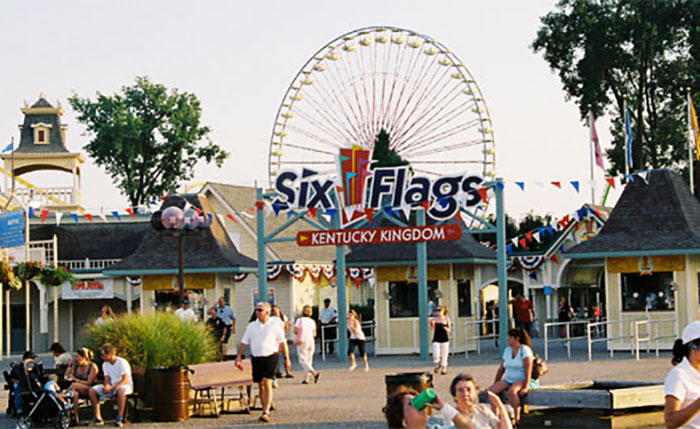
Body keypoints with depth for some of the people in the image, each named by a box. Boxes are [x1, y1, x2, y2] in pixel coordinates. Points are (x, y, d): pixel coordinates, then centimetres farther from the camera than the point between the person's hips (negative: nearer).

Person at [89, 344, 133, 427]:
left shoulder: (122, 362, -15)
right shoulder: (105, 364, 8)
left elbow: (125, 380, -21)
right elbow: (107, 379, 8)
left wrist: (111, 387, -29)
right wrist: (106, 386, -17)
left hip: (126, 386, -6)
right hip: (111, 386, 6)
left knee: (120, 390, -44)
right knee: (92, 390, -14)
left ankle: (120, 418, -36)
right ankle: (97, 417, -13)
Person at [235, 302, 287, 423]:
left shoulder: (274, 326, 1)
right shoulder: (251, 326, 10)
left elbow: (282, 342, 4)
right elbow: (244, 343, 11)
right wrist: (239, 357, 2)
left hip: (270, 357, -4)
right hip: (256, 358, 4)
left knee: (267, 384, -15)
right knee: (261, 386, 7)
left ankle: (266, 412, -20)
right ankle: (266, 410, 19)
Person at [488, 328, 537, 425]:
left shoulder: (524, 350, -8)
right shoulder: (507, 350, 14)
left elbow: (528, 370, -16)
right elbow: (501, 369, 16)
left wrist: (525, 387, -24)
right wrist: (495, 384, 9)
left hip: (522, 380, -7)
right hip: (508, 380, 7)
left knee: (512, 391, -38)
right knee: (491, 390, -18)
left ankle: (517, 419, -30)